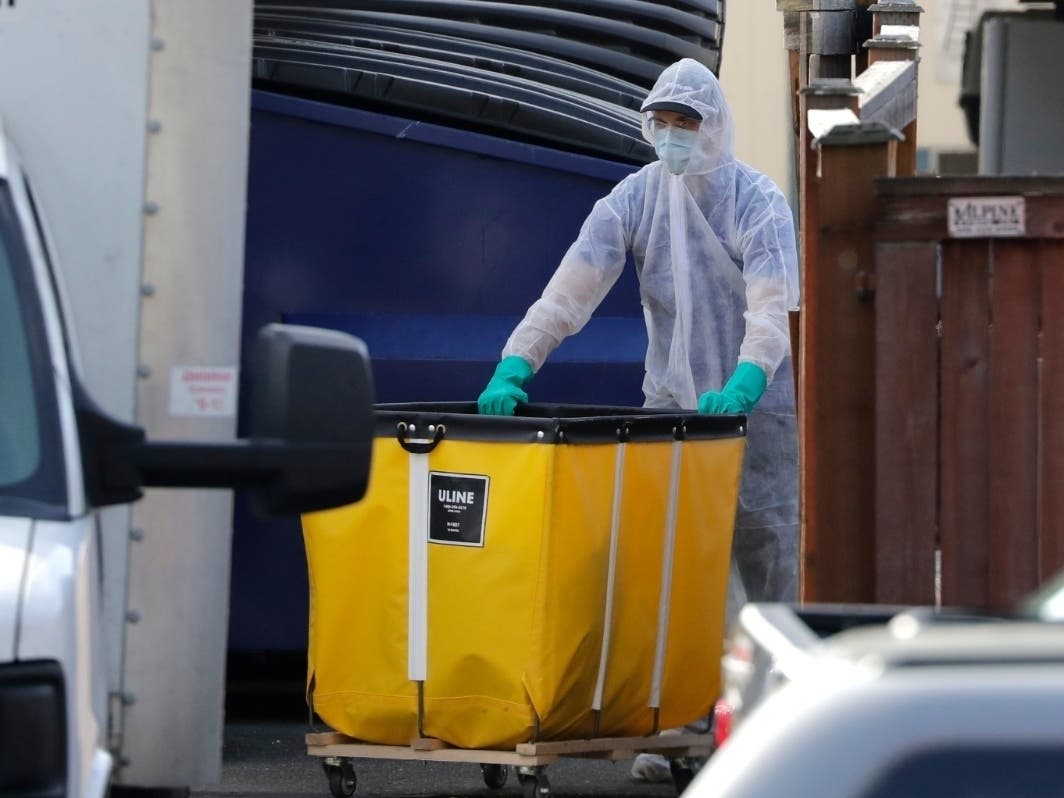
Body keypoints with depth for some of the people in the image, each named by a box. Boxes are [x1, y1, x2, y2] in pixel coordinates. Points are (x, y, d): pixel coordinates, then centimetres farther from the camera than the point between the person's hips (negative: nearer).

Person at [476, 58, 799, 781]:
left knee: (770, 560, -1)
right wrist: (516, 363, -25)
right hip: (670, 404, 3)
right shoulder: (634, 199, -3)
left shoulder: (758, 201, -12)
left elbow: (774, 305, -25)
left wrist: (744, 382, -42)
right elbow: (573, 286, -11)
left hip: (757, 406, -3)